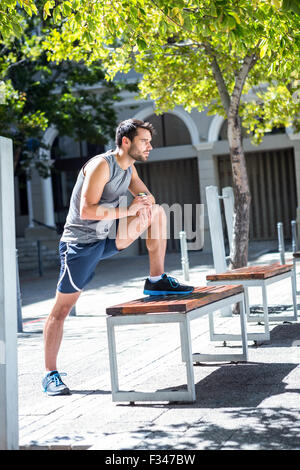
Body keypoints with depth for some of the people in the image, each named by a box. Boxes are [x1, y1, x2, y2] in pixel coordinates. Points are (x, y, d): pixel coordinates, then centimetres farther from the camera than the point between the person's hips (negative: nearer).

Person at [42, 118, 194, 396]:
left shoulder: (129, 168, 6)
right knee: (63, 307, -5)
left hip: (107, 238, 8)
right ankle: (51, 375, 1)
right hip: (80, 243, -8)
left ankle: (157, 281, 5)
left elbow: (147, 196, 17)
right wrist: (127, 211, -28)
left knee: (157, 212, 3)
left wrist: (145, 202, -8)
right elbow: (87, 210, -27)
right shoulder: (101, 165, -19)